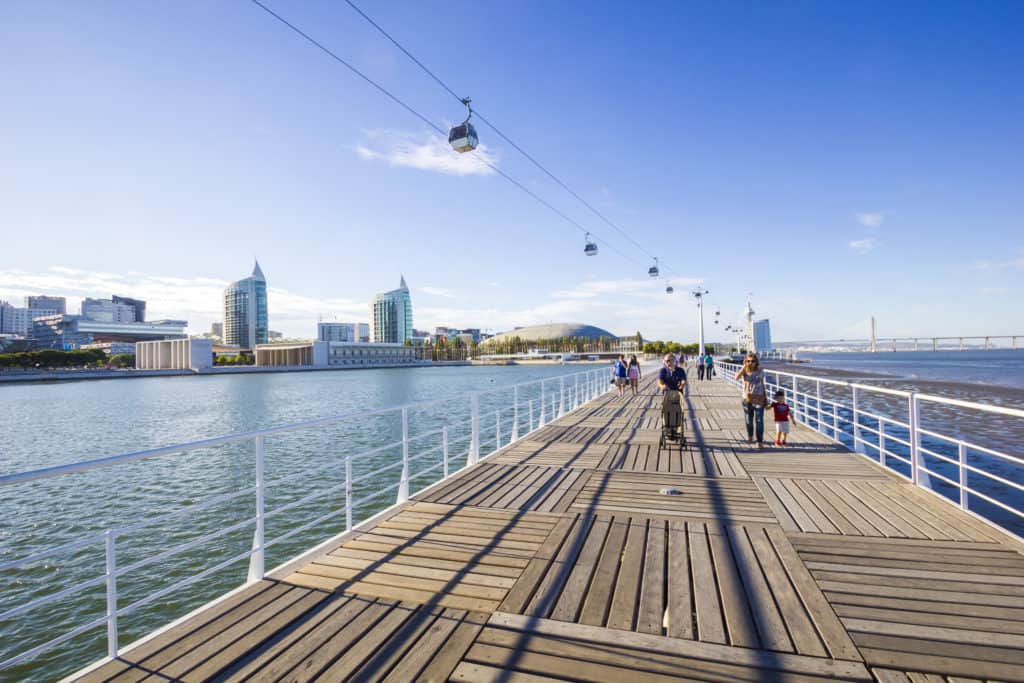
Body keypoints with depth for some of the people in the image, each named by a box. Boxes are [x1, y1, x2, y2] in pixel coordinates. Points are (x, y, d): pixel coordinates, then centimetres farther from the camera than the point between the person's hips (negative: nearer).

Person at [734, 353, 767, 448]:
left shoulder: (760, 372, 1)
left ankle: (760, 442, -4)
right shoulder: (745, 371, -2)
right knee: (749, 420, 13)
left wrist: (765, 397, 6)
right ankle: (750, 437, 36)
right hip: (747, 399, 1)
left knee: (759, 420, -7)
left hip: (759, 399, -1)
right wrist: (744, 366, -22)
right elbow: (737, 377, -24)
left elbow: (762, 385, 9)